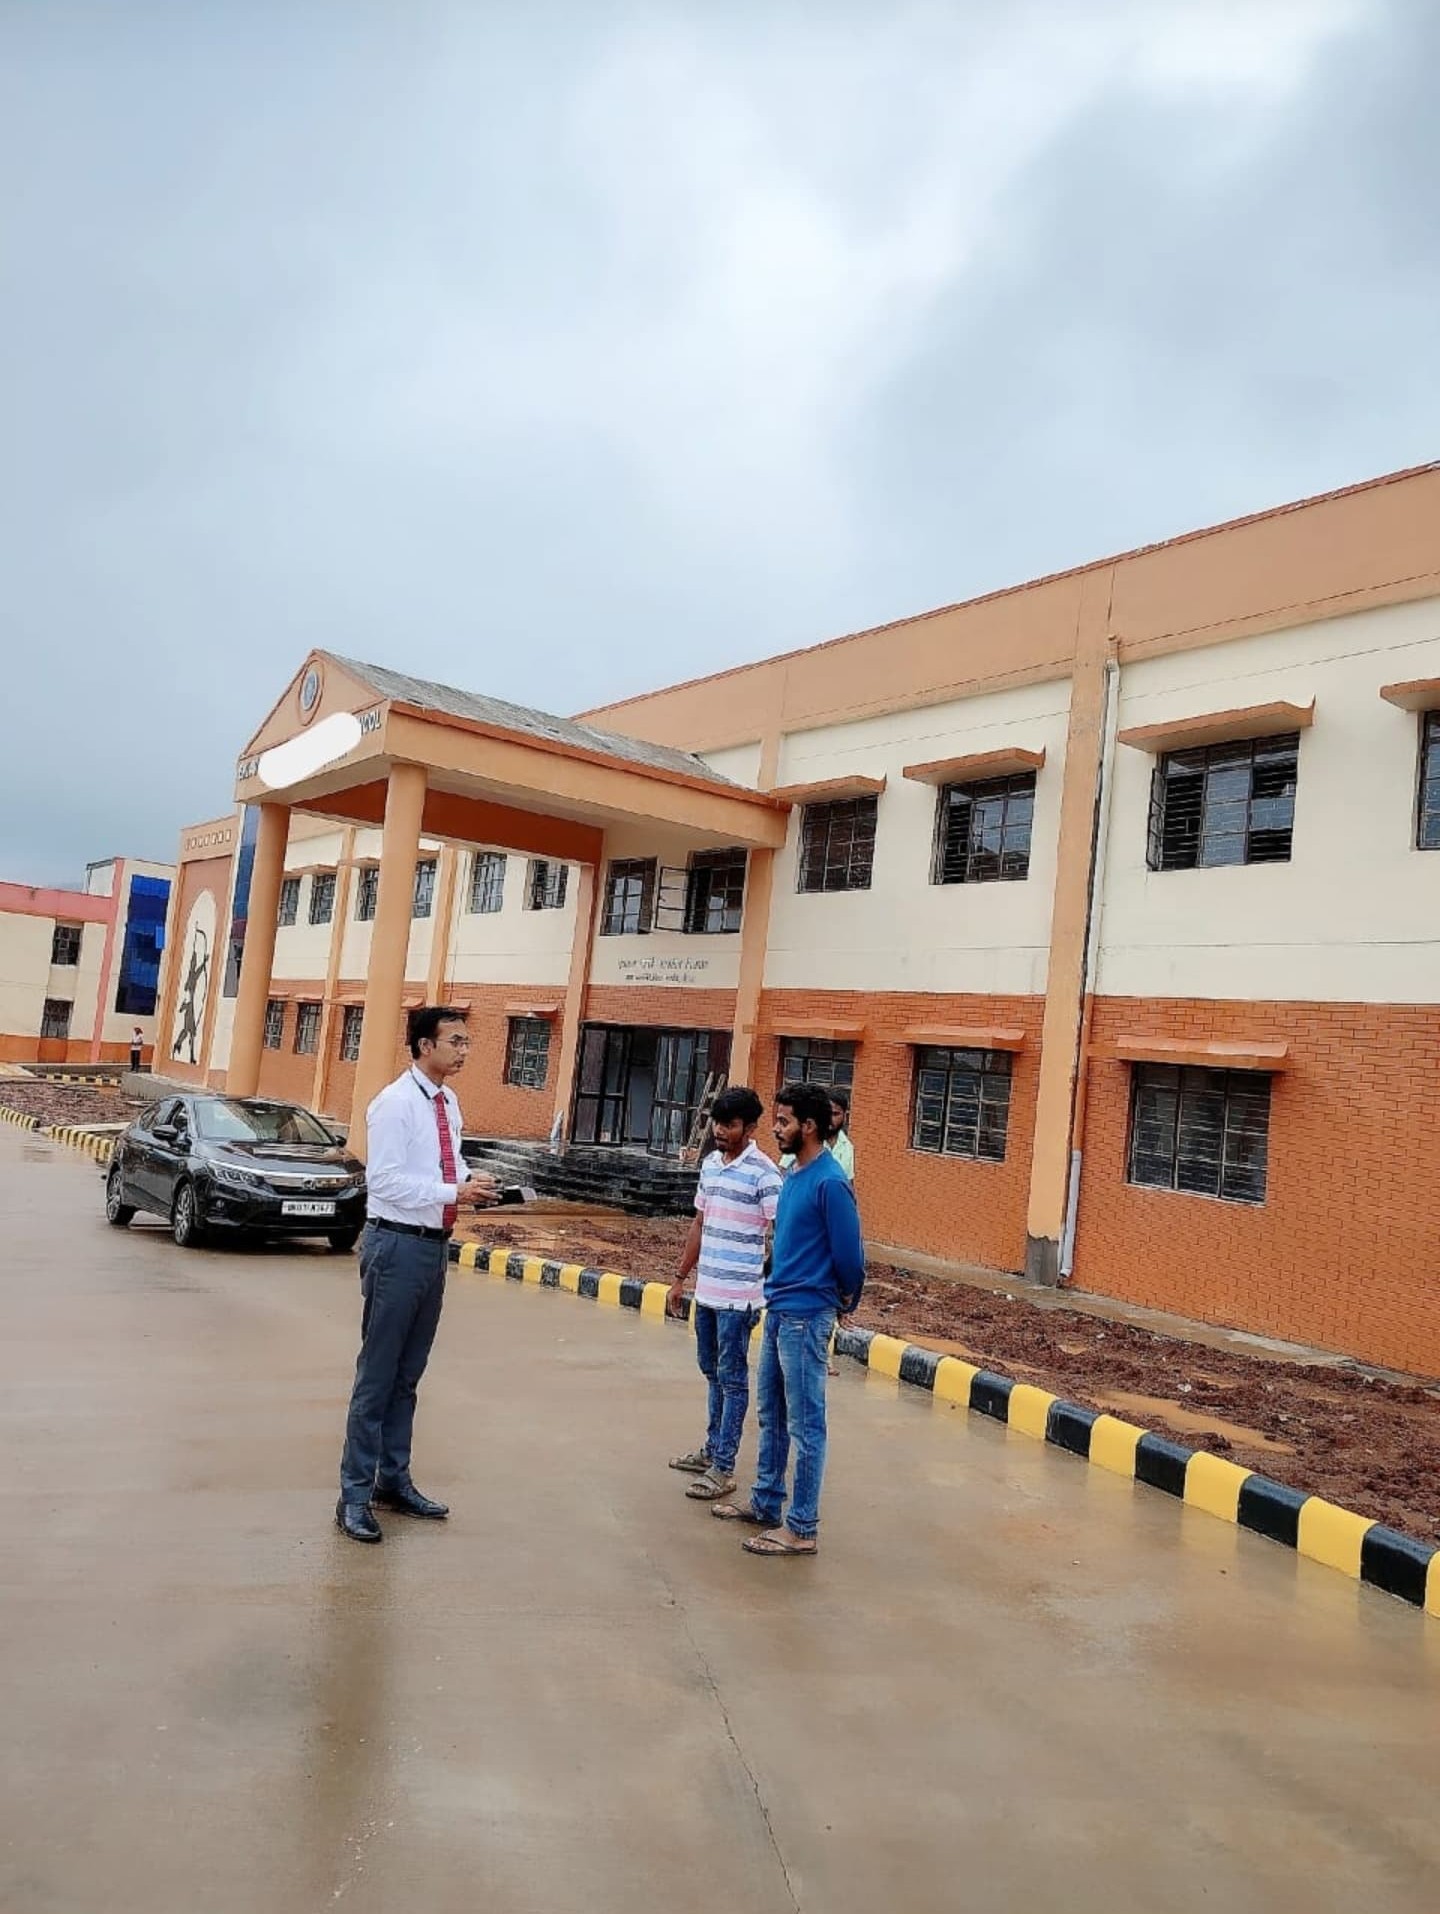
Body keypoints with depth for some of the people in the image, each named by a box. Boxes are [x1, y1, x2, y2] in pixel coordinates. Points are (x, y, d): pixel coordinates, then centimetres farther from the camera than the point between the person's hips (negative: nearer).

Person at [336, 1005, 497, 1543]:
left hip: (435, 1244, 8)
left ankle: (394, 1480, 31)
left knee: (409, 1372, 18)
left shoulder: (449, 1103, 9)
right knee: (378, 1373, 1)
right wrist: (455, 1192, -25)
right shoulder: (395, 1103, -16)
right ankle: (355, 1494, 13)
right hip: (398, 1245, -8)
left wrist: (471, 1182, -3)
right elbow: (384, 1180, -21)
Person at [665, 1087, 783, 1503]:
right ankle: (712, 1448, 33)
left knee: (731, 1379, 2)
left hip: (738, 1296, -7)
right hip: (706, 1290, 7)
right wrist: (680, 1278, 18)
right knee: (712, 1371, 19)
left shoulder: (763, 1173, -15)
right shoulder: (710, 1164, 8)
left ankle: (723, 1469, 10)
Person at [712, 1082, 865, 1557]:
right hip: (777, 1309, 9)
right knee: (771, 1415, 19)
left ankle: (802, 1528, 11)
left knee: (805, 1424, 1)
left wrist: (846, 1302, 1)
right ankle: (765, 1503, 32)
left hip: (805, 1316, -9)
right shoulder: (793, 1174, 9)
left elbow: (849, 1254, -15)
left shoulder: (830, 1183, -19)